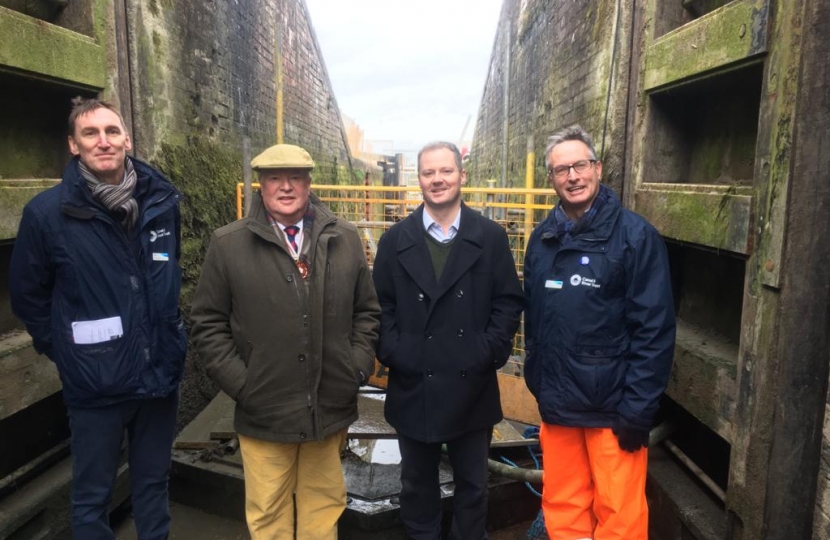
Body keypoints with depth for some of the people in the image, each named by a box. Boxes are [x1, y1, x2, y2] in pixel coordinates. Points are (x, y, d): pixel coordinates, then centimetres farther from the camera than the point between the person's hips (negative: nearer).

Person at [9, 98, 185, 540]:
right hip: (96, 381, -3)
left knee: (153, 484, 21)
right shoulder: (47, 212, -11)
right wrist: (62, 351, 1)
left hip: (161, 372, 3)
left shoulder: (162, 201, -2)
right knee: (93, 495, 15)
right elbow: (27, 293, 0)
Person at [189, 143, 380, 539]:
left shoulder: (345, 238, 3)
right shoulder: (228, 244, -4)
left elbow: (368, 310, 8)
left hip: (331, 406, 2)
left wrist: (357, 367, -1)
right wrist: (240, 383, -8)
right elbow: (208, 323, -2)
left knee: (324, 506, 19)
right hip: (264, 411, -2)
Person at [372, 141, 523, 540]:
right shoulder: (395, 239, 3)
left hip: (472, 385, 0)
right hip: (414, 386, 1)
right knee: (416, 482, 18)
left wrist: (488, 354, -11)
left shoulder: (491, 237, 0)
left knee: (472, 483, 17)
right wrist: (393, 355, -9)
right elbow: (381, 306, 2)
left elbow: (509, 301, -1)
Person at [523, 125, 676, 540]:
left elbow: (654, 328, -12)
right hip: (555, 403, 5)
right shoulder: (542, 238, 5)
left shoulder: (636, 235, -9)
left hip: (613, 406, -4)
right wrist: (536, 379, 10)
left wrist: (638, 409, -15)